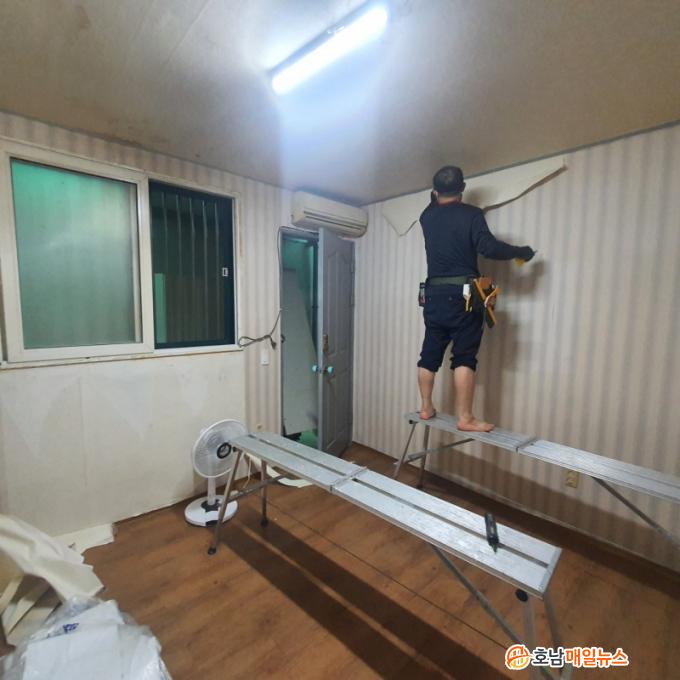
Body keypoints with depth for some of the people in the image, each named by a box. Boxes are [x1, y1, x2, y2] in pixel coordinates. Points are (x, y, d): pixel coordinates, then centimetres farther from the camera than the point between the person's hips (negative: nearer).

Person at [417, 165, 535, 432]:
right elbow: (488, 247, -13)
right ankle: (465, 418, -2)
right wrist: (520, 252, 2)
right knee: (464, 357, -4)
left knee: (430, 354, 10)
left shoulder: (427, 217, 10)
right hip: (462, 294, -5)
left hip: (434, 294, 5)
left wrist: (437, 197, 52)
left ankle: (426, 408, 19)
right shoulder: (470, 214, -4)